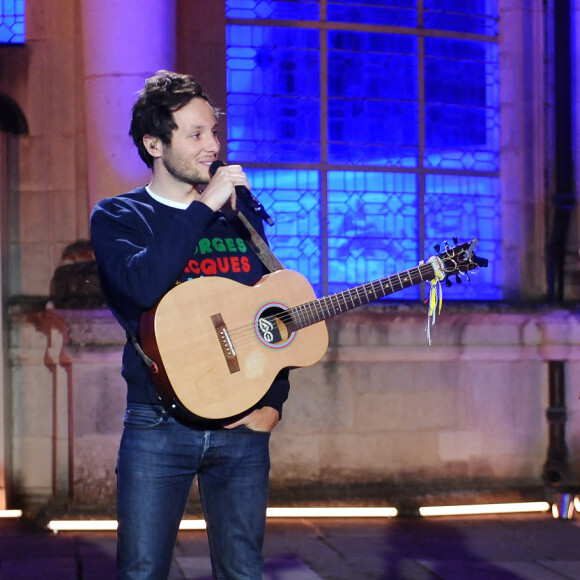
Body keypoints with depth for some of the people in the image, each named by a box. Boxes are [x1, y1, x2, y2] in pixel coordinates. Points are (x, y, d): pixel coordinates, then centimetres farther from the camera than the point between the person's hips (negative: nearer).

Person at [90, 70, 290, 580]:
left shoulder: (242, 217, 13)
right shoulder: (117, 216, 1)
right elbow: (142, 285, -21)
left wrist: (273, 402, 3)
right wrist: (204, 206, -18)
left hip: (244, 425, 3)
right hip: (159, 424, -3)